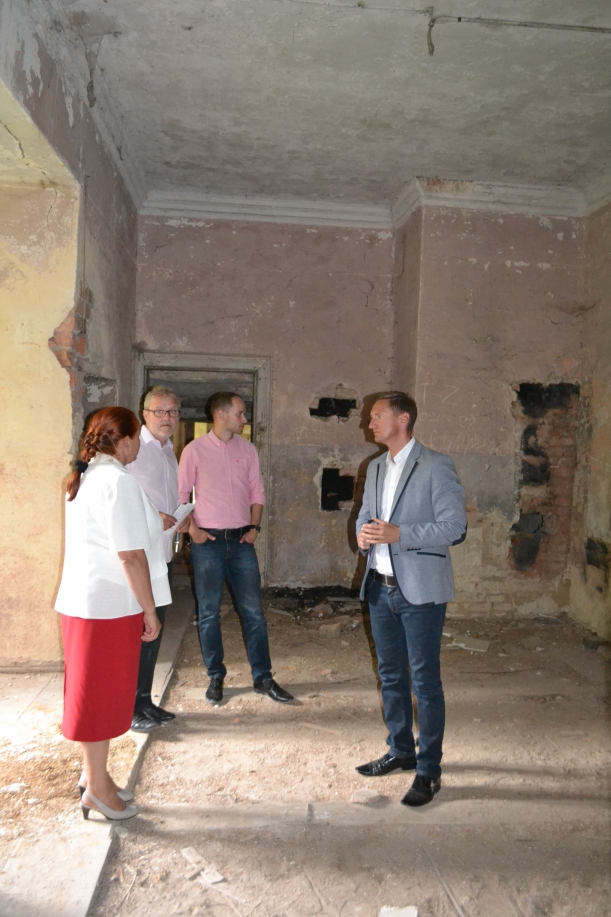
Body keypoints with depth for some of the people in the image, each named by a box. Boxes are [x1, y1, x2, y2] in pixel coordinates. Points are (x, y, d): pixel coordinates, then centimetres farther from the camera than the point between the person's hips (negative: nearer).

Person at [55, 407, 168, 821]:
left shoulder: (84, 478, 11)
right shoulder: (119, 481, -19)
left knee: (94, 691, 19)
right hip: (109, 605, -9)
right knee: (103, 693, 4)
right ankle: (98, 788, 19)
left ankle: (93, 772, 33)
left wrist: (157, 526, 27)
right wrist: (151, 612, -14)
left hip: (81, 600, 9)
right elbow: (130, 555, -21)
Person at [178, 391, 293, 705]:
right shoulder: (194, 450, -4)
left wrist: (254, 527, 0)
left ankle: (262, 677, 17)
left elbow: (256, 492, 10)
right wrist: (192, 530, -10)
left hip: (241, 541, 3)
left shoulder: (247, 449, 5)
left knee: (253, 611, 6)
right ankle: (215, 677, 22)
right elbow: (181, 495, -1)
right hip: (208, 542, -2)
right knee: (209, 613, 7)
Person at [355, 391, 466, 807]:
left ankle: (429, 770, 17)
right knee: (391, 675, 18)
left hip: (420, 589, -7)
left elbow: (454, 527, -16)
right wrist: (364, 533, -6)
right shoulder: (376, 468, 11)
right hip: (381, 586, 7)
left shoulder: (436, 466, -12)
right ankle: (401, 752, 35)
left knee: (425, 681, 2)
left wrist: (398, 534, -24)